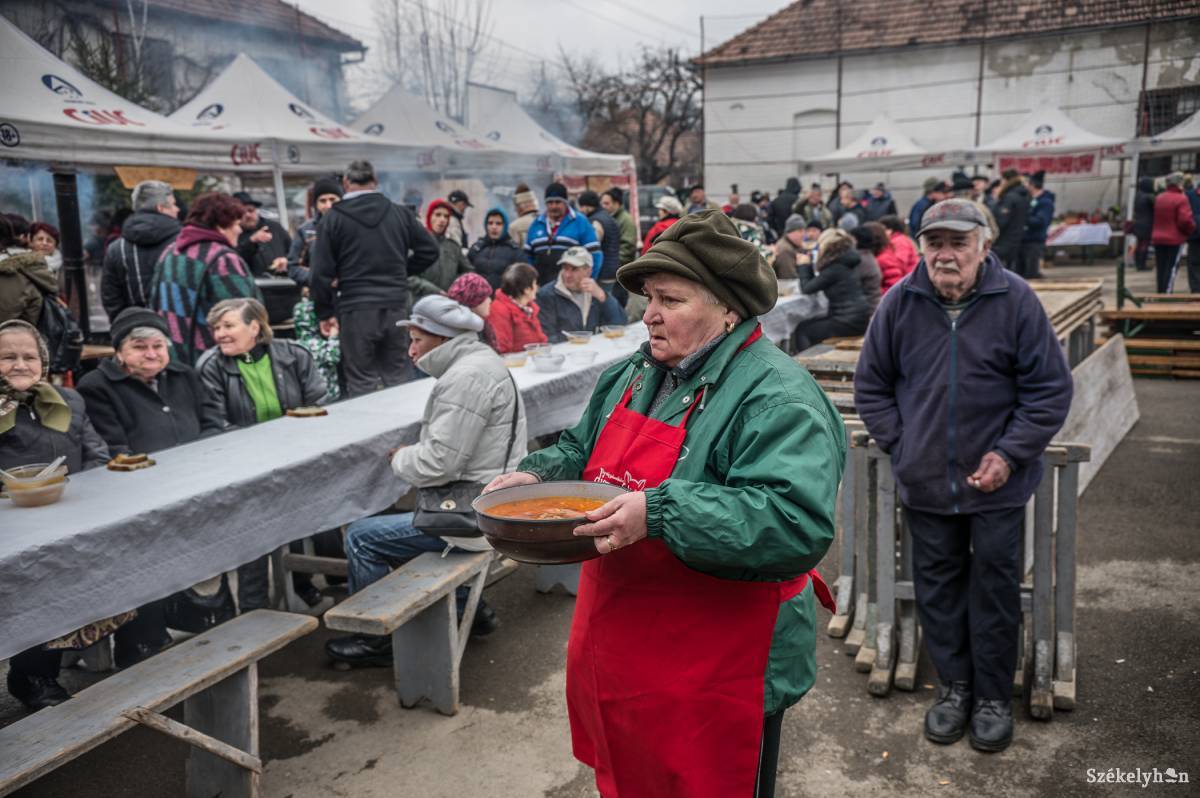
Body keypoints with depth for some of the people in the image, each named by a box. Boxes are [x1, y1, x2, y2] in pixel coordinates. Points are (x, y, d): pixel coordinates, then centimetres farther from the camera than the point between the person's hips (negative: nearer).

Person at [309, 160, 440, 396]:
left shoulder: (333, 218, -2)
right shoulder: (400, 213, 6)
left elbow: (321, 272, -4)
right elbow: (430, 250, 10)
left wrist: (325, 313, 4)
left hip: (355, 311, -3)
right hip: (396, 307, 3)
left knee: (361, 383, 2)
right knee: (398, 376, 11)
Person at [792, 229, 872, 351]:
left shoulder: (834, 268, -18)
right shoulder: (846, 263, 9)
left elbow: (806, 288, -11)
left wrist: (804, 265, 3)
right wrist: (810, 265, 12)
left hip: (849, 322, -10)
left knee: (801, 330, 1)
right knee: (810, 325, 25)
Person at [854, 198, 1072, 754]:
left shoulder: (1015, 300, -10)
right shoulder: (899, 303, -4)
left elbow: (1050, 389, -6)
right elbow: (871, 385, 5)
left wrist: (1009, 454, -12)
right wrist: (901, 446, -3)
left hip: (997, 483, -2)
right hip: (925, 481, 2)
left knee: (995, 589, 9)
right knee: (937, 586, 13)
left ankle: (993, 696, 26)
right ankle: (954, 686, 30)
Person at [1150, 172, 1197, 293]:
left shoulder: (1158, 198, 9)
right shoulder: (1181, 199, -13)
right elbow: (1185, 220, -18)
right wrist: (1192, 229, -1)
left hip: (1158, 238, 6)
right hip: (1174, 239, -6)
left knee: (1160, 268, 10)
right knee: (1171, 268, -3)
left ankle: (1160, 293, 15)